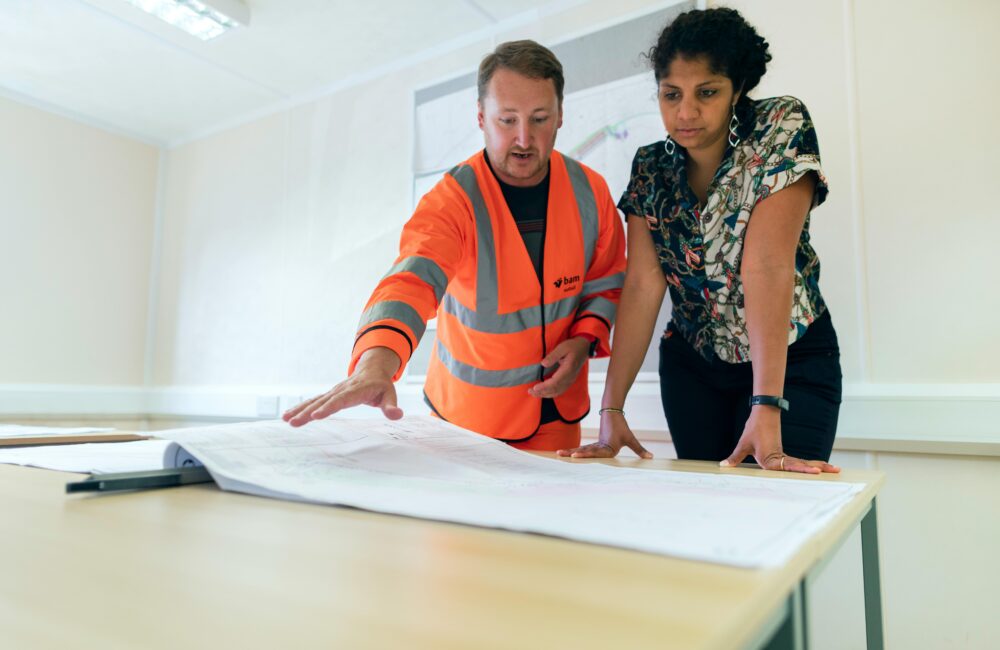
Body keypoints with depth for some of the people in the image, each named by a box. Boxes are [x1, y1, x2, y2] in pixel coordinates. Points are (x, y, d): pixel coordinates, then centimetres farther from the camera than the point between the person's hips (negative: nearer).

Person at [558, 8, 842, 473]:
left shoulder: (781, 129, -16)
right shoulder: (650, 168, -5)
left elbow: (768, 265, -28)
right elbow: (643, 285, -14)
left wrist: (767, 411, -33)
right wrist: (612, 409, -22)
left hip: (790, 360, -3)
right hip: (692, 366, 3)